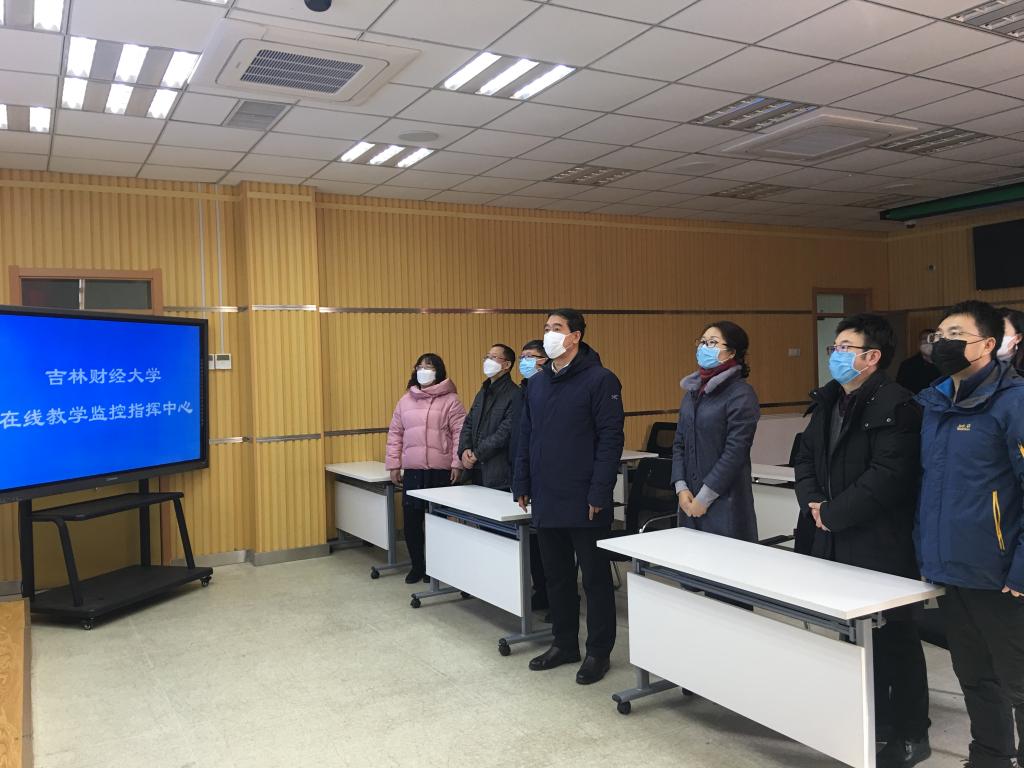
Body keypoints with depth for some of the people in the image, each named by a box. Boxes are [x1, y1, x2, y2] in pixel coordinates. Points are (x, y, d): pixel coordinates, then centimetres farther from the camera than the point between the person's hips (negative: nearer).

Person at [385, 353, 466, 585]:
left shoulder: (450, 400, -2)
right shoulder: (406, 400, 13)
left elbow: (460, 433, -6)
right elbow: (395, 434, 14)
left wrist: (457, 464, -11)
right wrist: (393, 465, 9)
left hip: (440, 471, -4)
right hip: (412, 471, 4)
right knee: (411, 519, 6)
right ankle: (417, 565, 23)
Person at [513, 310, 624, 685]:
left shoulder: (600, 380, -9)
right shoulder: (536, 383, 11)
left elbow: (611, 439, -13)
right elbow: (525, 438, 16)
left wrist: (599, 494, -17)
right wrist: (522, 485, 10)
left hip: (584, 503, -6)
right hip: (546, 501, 7)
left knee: (595, 578, 6)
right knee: (556, 576, 15)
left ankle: (598, 651, 19)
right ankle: (564, 643, 30)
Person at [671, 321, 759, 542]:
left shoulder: (741, 394, -10)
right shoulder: (693, 390, 12)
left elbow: (735, 452, -15)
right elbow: (679, 443, 10)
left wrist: (704, 497, -14)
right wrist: (681, 488, -2)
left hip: (724, 501, -6)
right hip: (690, 500, 6)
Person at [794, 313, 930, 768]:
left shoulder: (895, 406, -15)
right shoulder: (827, 400, 13)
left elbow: (886, 477, -23)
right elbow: (806, 456, 15)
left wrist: (833, 515, -17)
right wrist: (813, 501, -3)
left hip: (878, 545, -8)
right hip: (831, 541, 8)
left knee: (892, 637, 4)